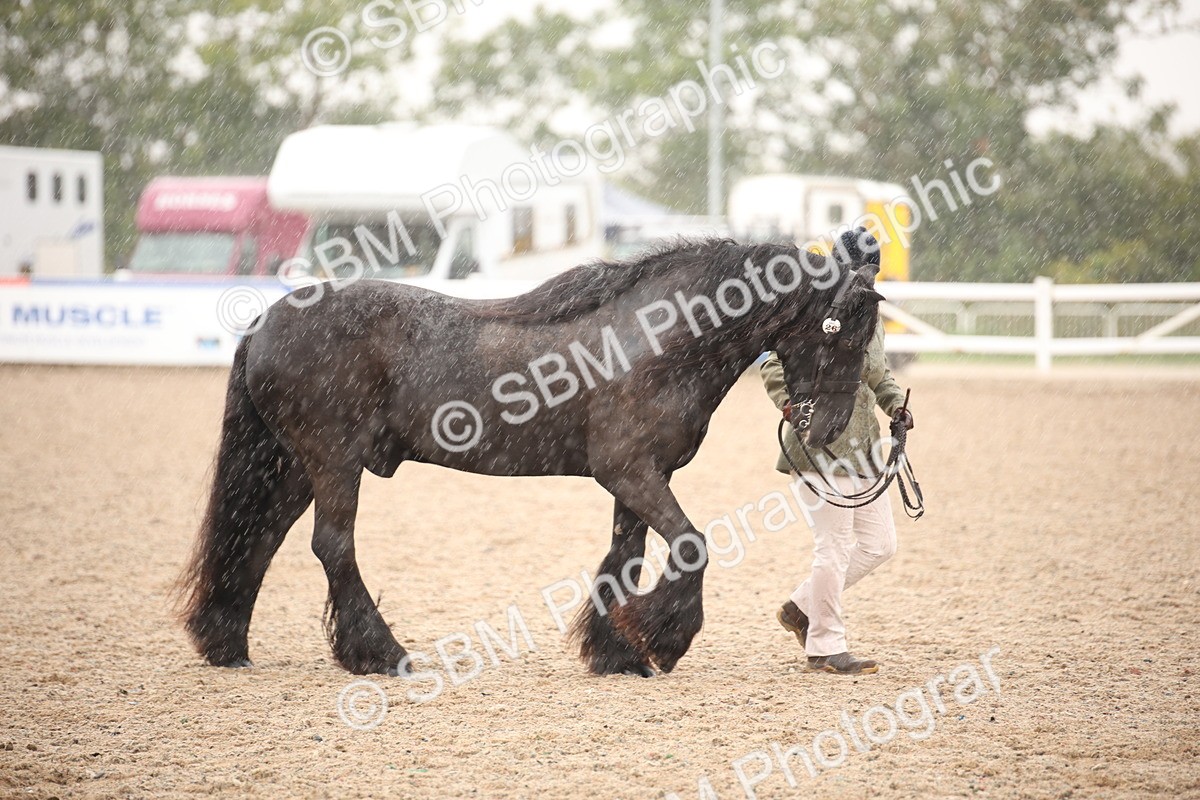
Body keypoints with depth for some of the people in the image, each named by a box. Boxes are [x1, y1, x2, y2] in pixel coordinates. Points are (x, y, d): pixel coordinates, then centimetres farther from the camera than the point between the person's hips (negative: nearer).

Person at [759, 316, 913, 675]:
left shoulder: (873, 324, 13)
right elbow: (774, 365, -8)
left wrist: (896, 405, 9)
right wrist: (790, 403, -24)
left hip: (862, 449, 9)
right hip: (822, 444, -9)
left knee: (881, 543, 9)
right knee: (835, 547, -6)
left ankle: (801, 606, 21)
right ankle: (825, 648, 5)